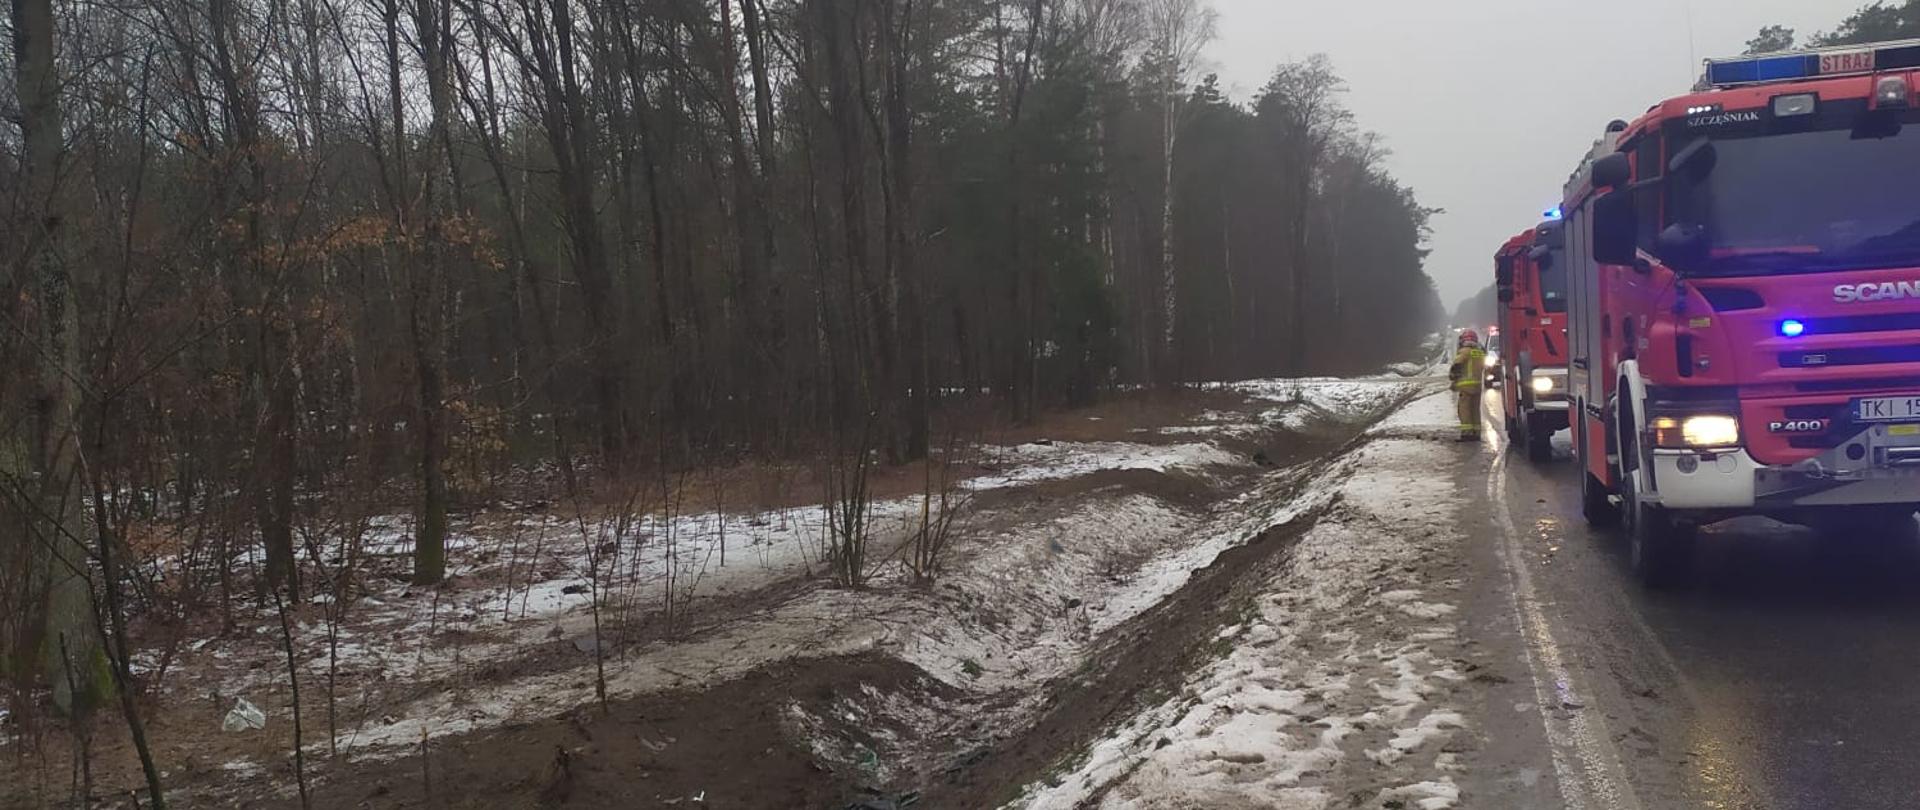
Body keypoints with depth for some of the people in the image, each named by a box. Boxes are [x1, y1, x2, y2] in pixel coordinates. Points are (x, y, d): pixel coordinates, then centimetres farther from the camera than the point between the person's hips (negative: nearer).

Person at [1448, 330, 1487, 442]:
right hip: (1478, 385, 7)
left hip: (1465, 385, -7)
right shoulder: (1481, 352, 15)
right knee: (1475, 409, 12)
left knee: (1464, 409, -6)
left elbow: (1456, 366, -14)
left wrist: (1451, 375, 1)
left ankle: (1466, 432, -14)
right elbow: (1485, 369, 21)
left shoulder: (1464, 351, -8)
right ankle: (1476, 433, 12)